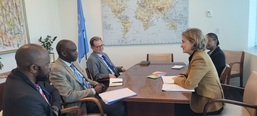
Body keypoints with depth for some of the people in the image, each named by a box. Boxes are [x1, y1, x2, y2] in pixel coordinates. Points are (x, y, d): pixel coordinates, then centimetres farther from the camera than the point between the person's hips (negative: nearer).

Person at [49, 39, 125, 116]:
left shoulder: (72, 62, 7)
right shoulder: (57, 69, -20)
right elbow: (68, 96, -26)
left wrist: (96, 84, 1)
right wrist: (93, 90, -20)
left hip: (93, 93, 9)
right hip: (82, 102, -9)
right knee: (117, 108, -20)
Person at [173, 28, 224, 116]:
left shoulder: (200, 58, -26)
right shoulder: (197, 55, 4)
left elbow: (189, 84, -29)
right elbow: (189, 71, 18)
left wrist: (177, 80, -10)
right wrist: (181, 76, -2)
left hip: (210, 103, -8)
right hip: (204, 96, 8)